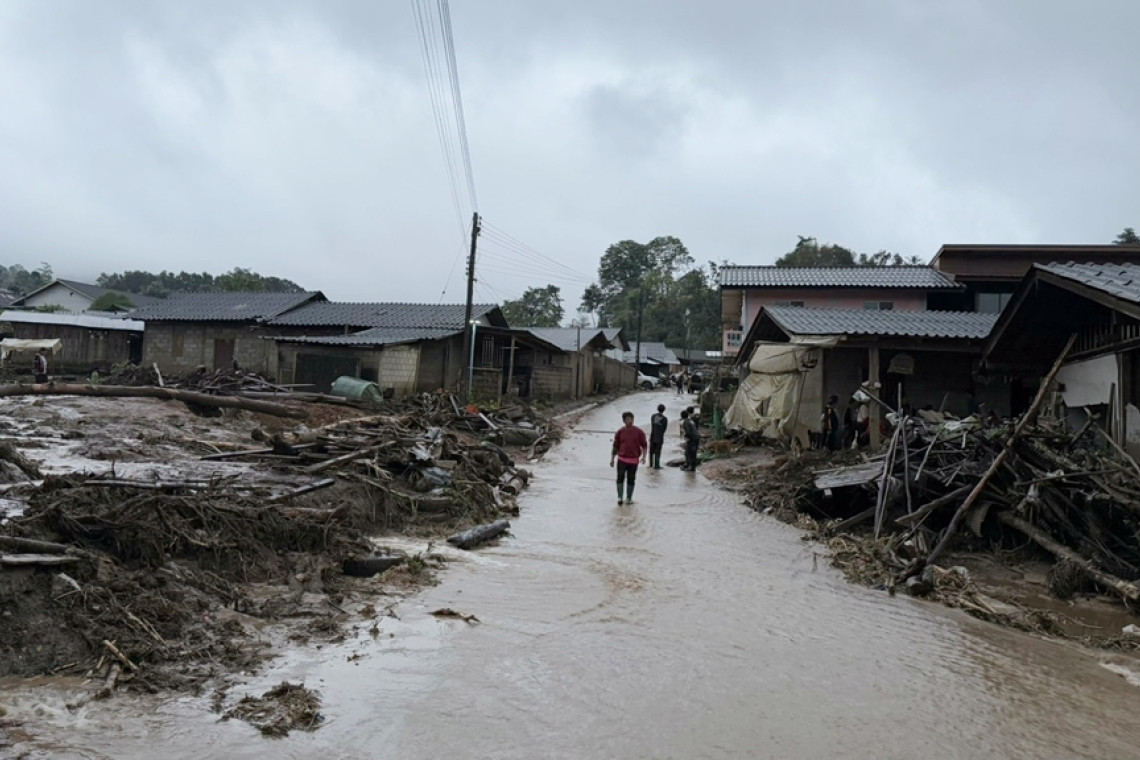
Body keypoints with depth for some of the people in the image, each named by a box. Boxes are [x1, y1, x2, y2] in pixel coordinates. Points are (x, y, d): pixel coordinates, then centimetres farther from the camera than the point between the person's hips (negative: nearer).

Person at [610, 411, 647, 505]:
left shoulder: (639, 432, 2)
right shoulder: (620, 432, 4)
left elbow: (644, 445, 5)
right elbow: (615, 446, 11)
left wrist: (644, 457, -8)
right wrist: (612, 459, 8)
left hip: (633, 460, 0)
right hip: (621, 459, 0)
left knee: (631, 480, 6)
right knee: (620, 478, -9)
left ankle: (628, 498, 17)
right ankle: (620, 497, -5)